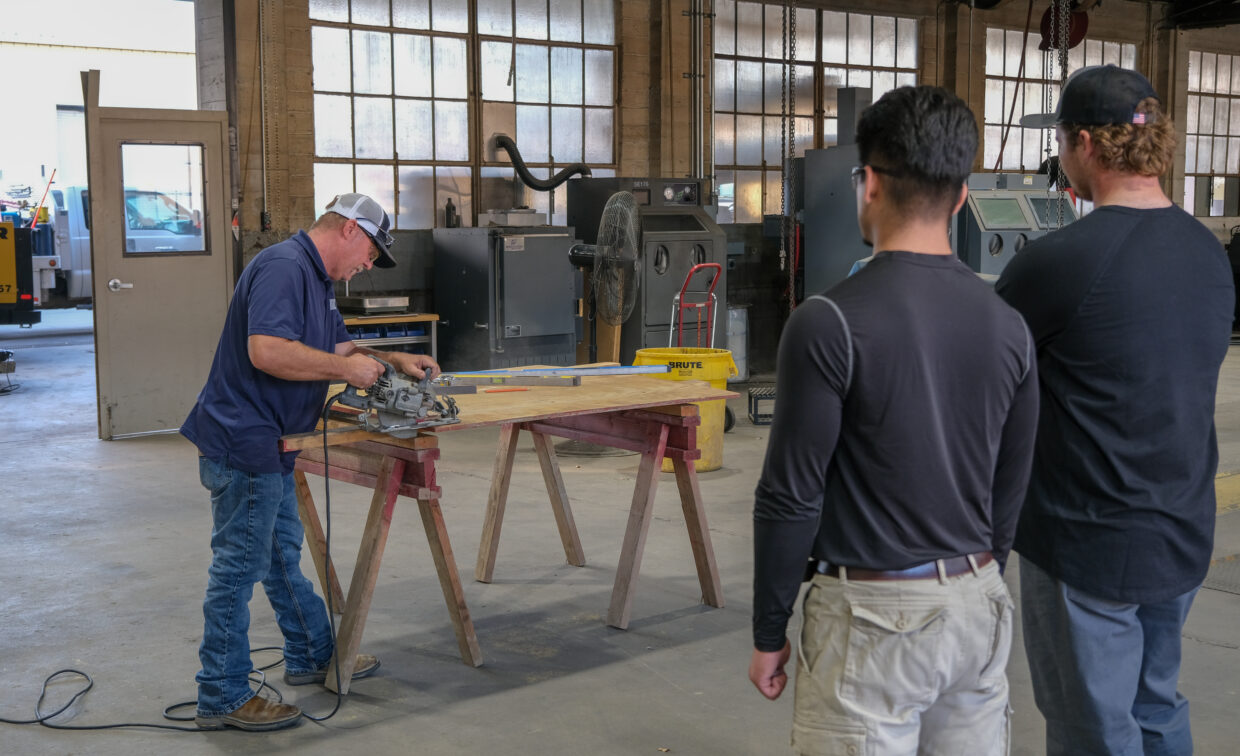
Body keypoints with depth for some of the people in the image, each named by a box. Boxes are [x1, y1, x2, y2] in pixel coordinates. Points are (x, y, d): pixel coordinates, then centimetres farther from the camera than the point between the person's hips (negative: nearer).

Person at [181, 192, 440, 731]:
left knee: (284, 556, 22)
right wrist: (346, 370, -21)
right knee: (239, 567, -3)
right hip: (242, 442, -11)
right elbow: (267, 351, -31)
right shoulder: (284, 267, -19)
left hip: (268, 445, 11)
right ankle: (222, 697, 8)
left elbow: (338, 347, 26)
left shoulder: (316, 279, 16)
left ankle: (312, 656, 37)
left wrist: (393, 360, 11)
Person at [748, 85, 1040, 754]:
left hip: (873, 615, -6)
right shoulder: (1007, 326, 2)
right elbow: (1009, 491, 10)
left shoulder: (829, 323, -15)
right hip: (978, 607, 6)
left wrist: (769, 633, -3)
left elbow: (791, 497, -13)